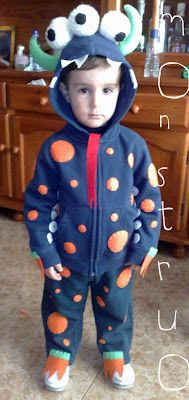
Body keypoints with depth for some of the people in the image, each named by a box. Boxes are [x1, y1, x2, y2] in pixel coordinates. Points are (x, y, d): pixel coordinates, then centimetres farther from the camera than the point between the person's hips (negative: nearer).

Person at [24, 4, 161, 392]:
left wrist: (146, 244, -3)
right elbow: (37, 203, -7)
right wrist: (43, 250, -7)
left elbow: (149, 198, -4)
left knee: (116, 309, 23)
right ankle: (60, 353, 51)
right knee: (61, 308, 22)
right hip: (68, 255, 0)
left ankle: (115, 353, 52)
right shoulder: (55, 148, -16)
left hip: (118, 256, 1)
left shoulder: (132, 145, -14)